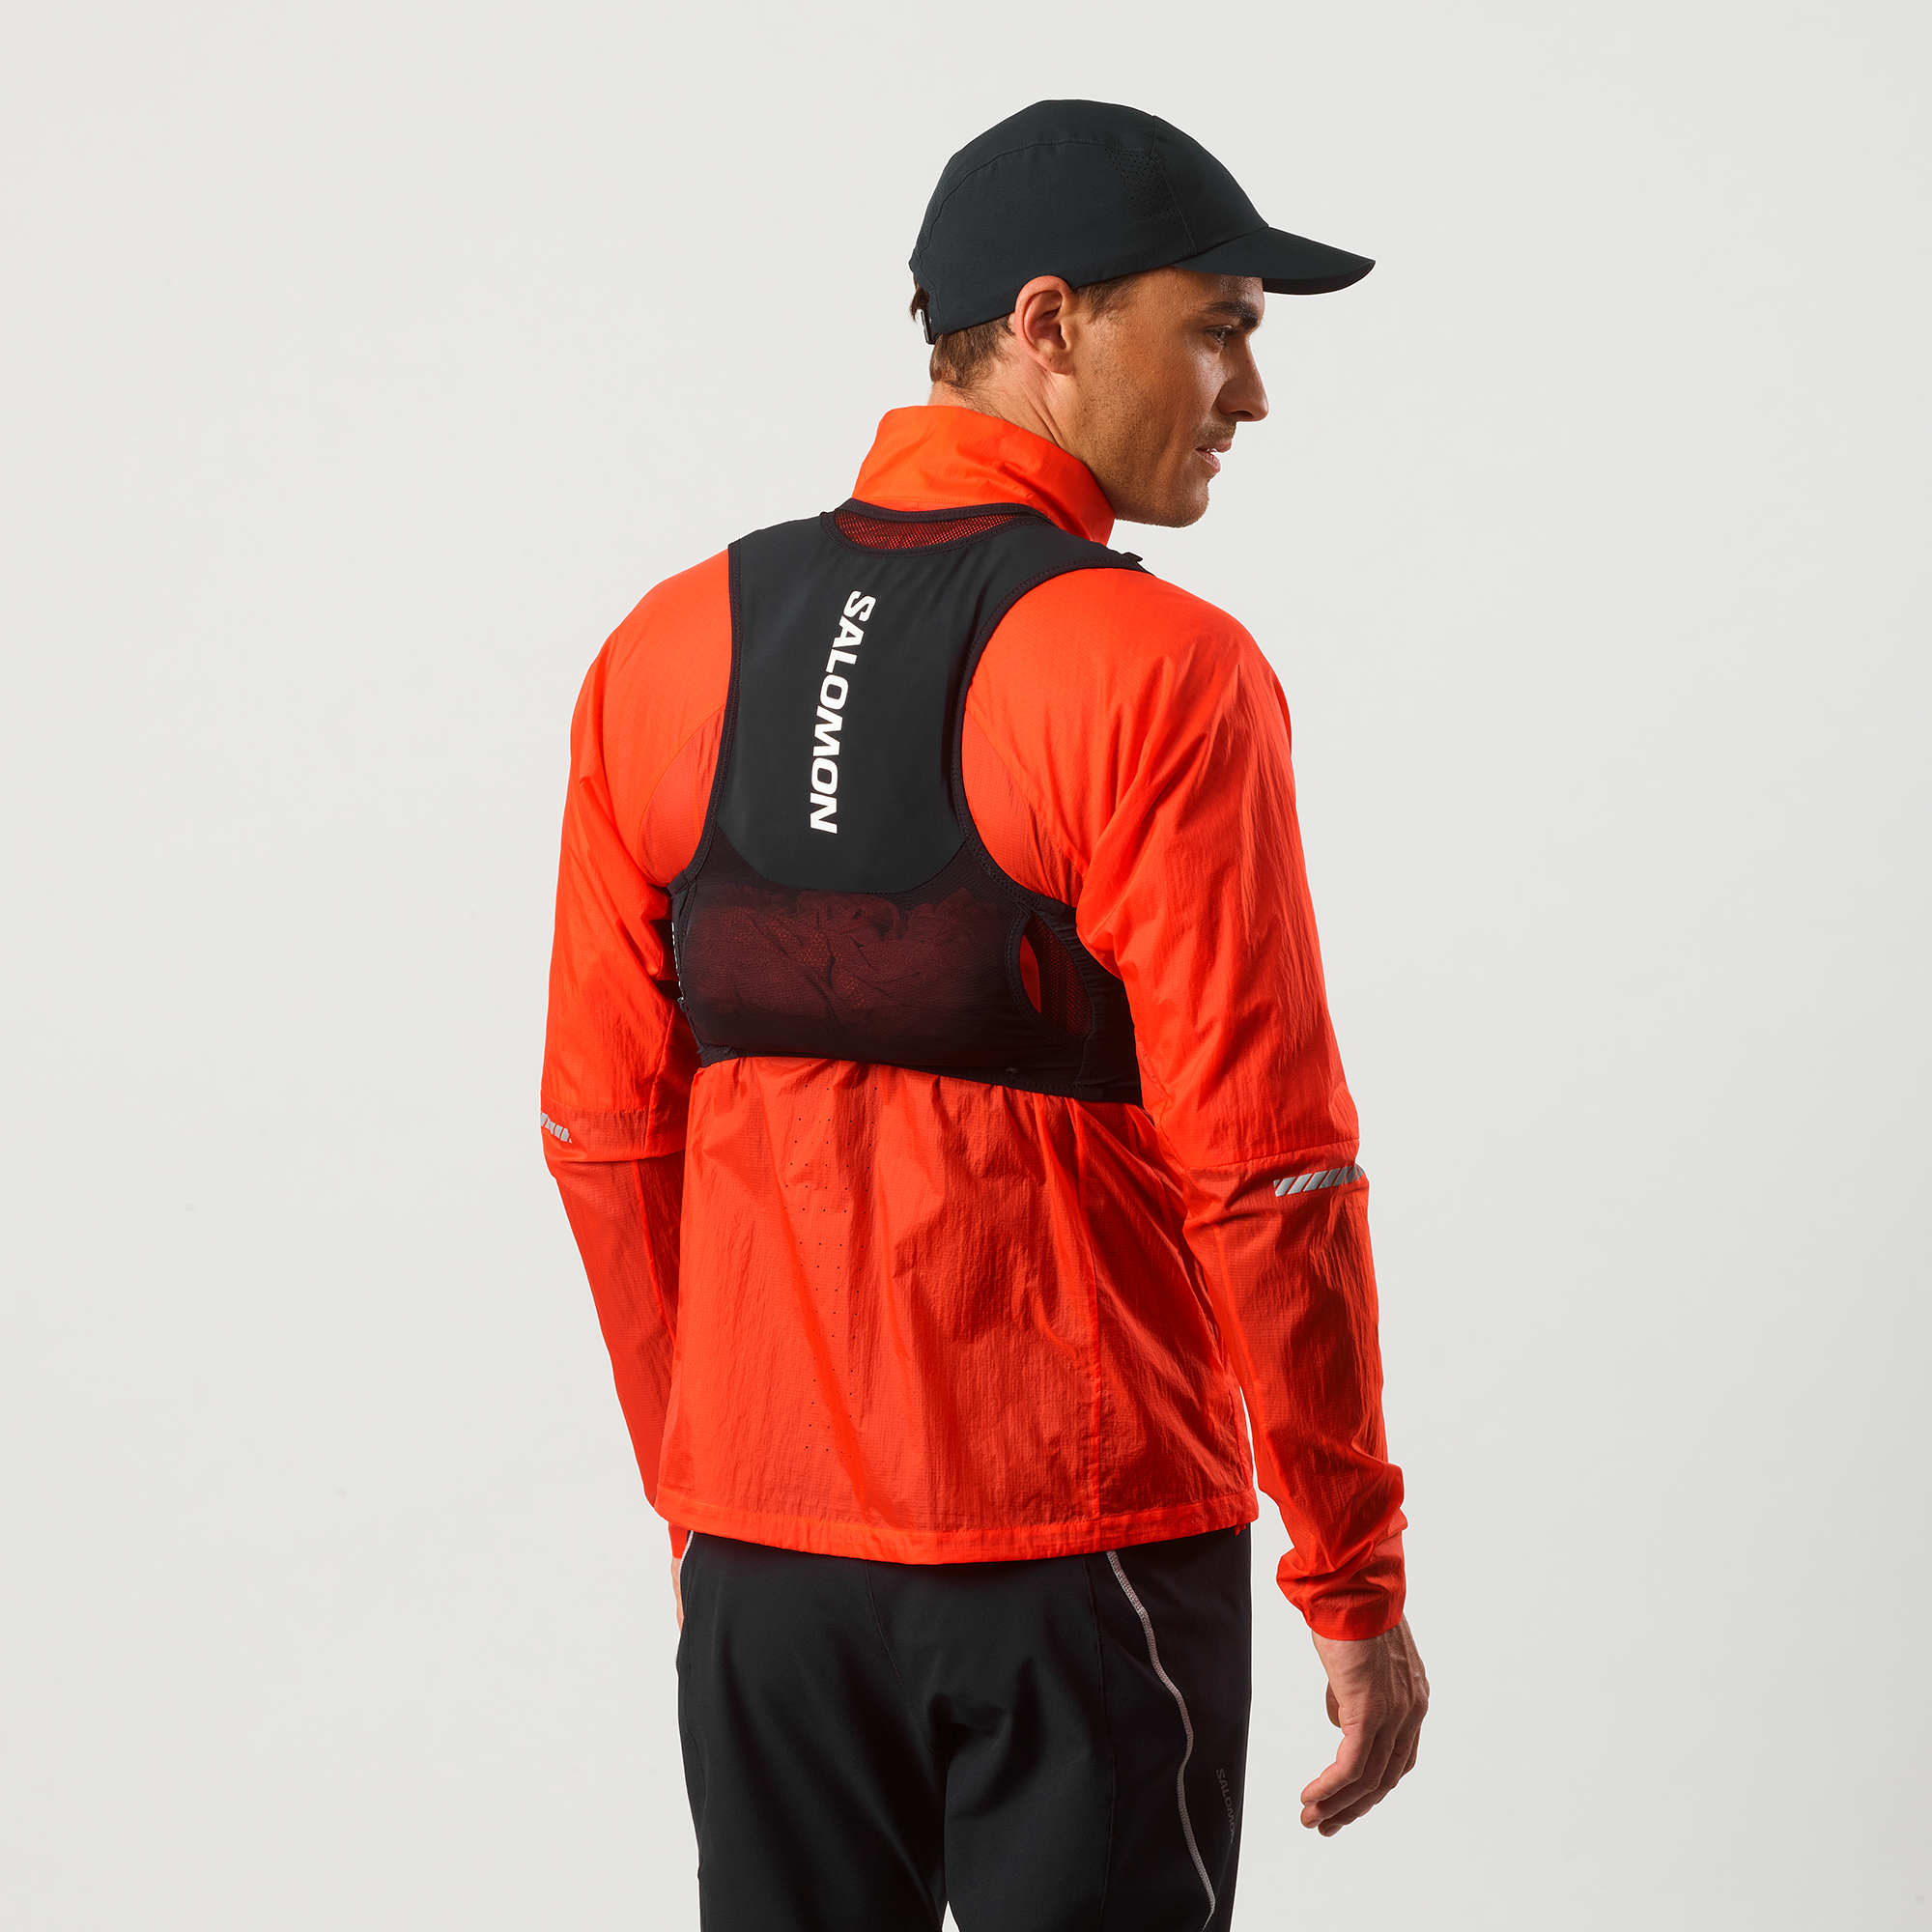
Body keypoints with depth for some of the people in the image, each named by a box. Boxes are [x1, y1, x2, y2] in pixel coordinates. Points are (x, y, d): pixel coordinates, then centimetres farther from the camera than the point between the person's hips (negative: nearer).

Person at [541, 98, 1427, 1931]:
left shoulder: (667, 653, 3)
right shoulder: (1160, 675, -13)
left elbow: (607, 1131, 7)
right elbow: (1265, 1164, -15)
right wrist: (1357, 1578, -6)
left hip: (764, 1545, 5)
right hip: (1090, 1552, -5)